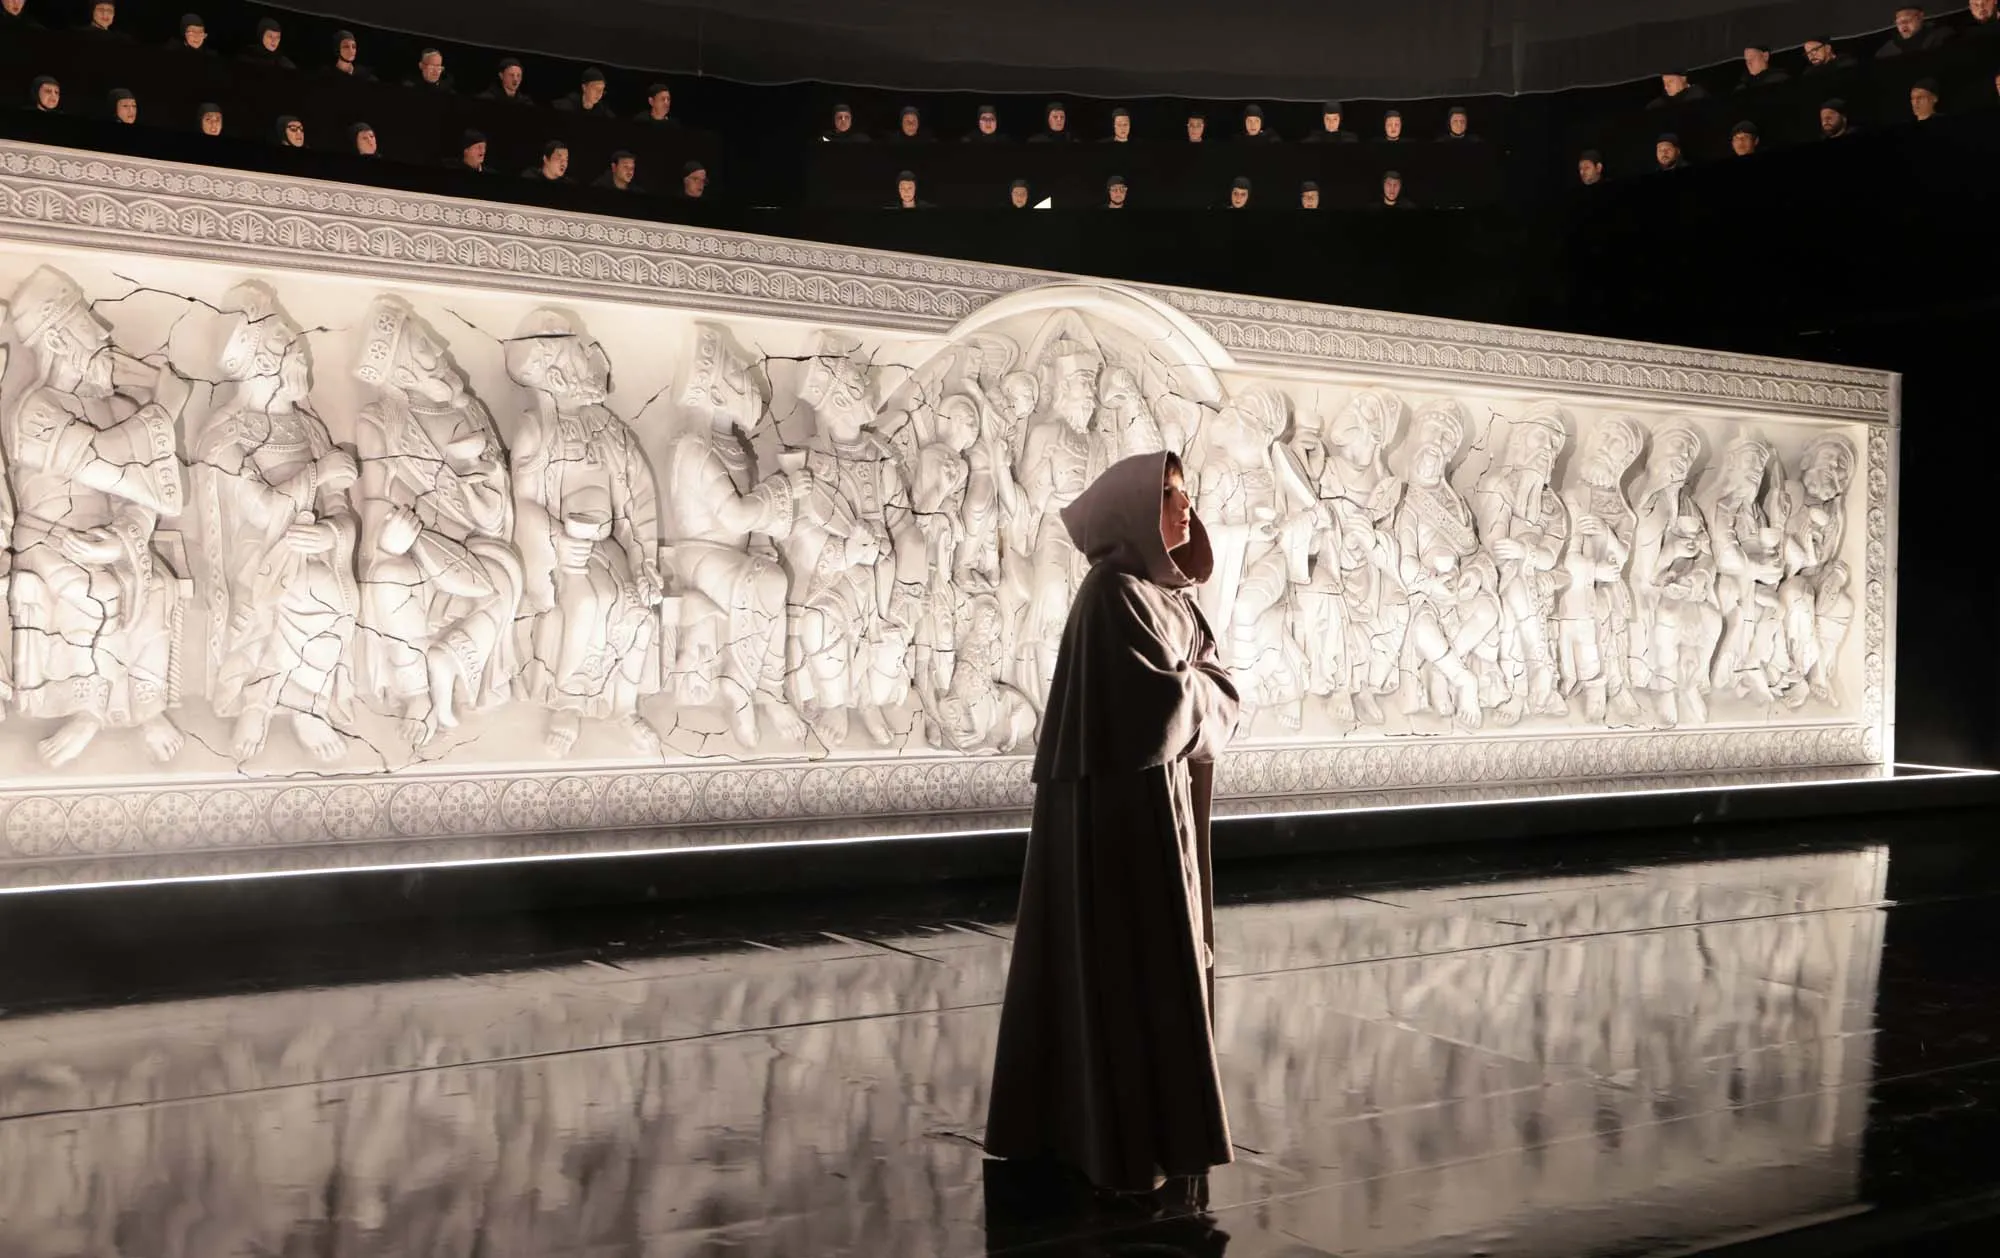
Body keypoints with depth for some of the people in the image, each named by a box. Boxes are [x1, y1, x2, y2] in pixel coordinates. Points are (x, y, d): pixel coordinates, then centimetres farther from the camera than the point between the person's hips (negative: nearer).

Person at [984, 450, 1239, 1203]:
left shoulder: (1169, 593, 13)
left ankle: (1083, 1122, 25)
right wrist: (1197, 687, -2)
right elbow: (1163, 702, -21)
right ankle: (1130, 1143, 6)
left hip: (1162, 801, 10)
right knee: (1130, 966, -4)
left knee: (1162, 960, 14)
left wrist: (1186, 688, -8)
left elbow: (1222, 697, 11)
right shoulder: (1113, 594, -16)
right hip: (1121, 805, -9)